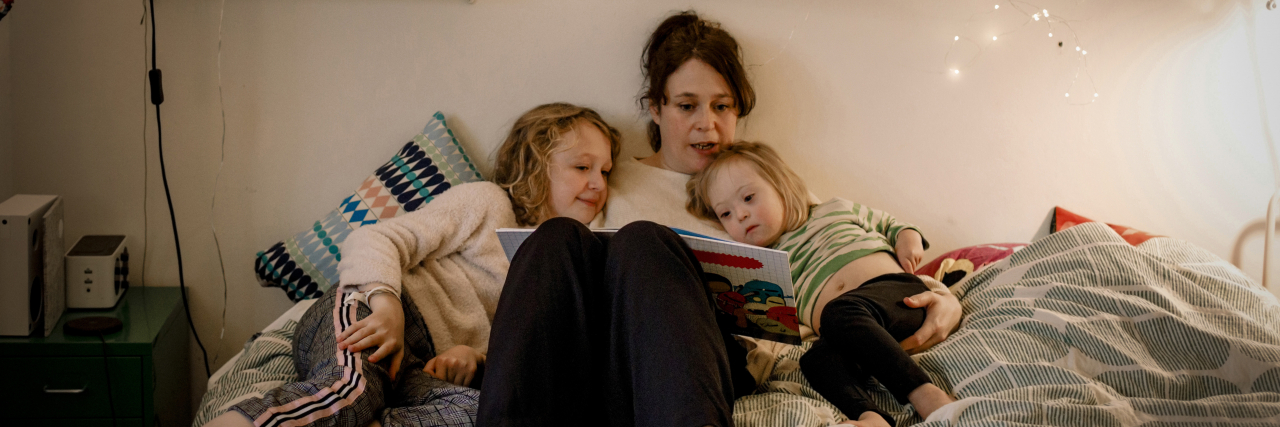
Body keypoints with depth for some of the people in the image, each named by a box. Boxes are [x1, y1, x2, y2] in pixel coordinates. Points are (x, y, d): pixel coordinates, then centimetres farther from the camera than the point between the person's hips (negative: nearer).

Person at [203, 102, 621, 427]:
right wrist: (387, 306, -22)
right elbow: (375, 240, 0)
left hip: (414, 368, 4)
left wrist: (474, 355, -4)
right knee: (351, 391, -43)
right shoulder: (487, 202, 13)